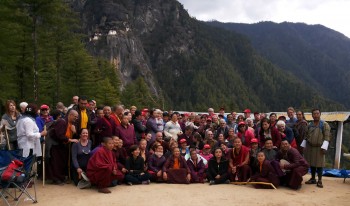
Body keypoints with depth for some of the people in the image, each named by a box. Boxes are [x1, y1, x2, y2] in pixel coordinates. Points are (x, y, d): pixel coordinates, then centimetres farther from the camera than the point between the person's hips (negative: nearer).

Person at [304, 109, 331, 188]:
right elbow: (306, 136, 14)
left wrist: (324, 147, -17)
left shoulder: (325, 124, -4)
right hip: (310, 147, 4)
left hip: (319, 147, -4)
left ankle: (319, 180, 7)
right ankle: (313, 179, 21)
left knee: (319, 164, -1)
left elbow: (327, 137, -9)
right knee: (311, 163, 10)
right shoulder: (310, 125, 9)